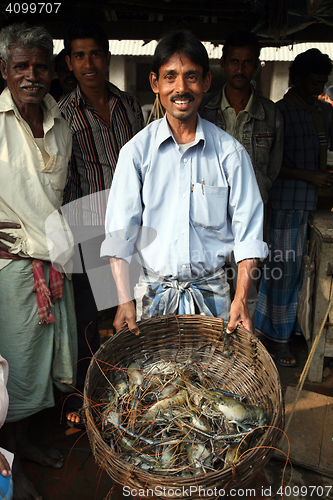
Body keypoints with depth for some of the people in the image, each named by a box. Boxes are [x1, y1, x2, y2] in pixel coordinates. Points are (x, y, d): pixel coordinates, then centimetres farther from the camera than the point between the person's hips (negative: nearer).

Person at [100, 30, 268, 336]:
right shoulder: (137, 151, -4)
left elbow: (248, 230, -3)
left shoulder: (230, 152, -4)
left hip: (212, 292, 1)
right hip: (154, 292, 0)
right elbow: (119, 233, -7)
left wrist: (241, 298, -10)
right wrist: (125, 299, -13)